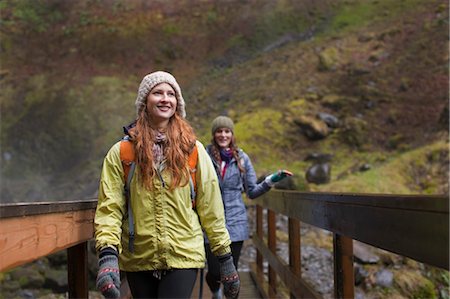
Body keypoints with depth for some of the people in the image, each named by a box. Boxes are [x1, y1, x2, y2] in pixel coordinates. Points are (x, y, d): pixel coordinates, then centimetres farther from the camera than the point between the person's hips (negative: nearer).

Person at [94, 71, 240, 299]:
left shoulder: (193, 150, 3)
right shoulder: (121, 152, 1)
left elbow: (210, 207, 5)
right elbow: (109, 207, -5)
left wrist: (225, 258, 6)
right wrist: (107, 255, -19)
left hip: (183, 256, -1)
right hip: (138, 260, 1)